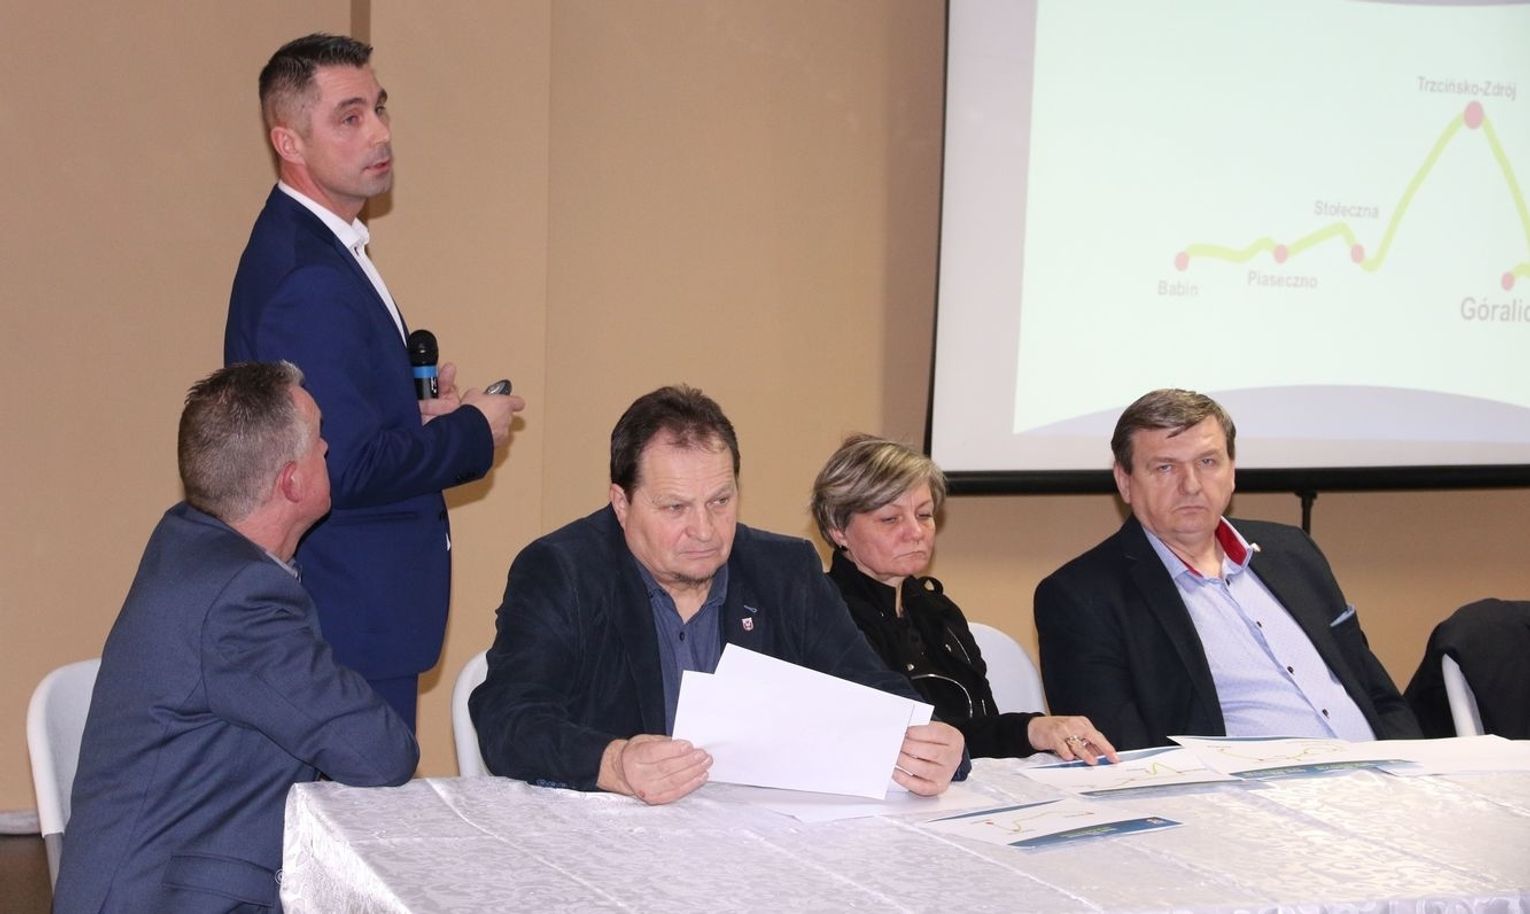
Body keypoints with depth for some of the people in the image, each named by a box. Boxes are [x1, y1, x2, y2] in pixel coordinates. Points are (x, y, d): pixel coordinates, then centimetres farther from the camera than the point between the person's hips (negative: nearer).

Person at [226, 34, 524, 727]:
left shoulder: (300, 244, 12)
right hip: (350, 616, -10)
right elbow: (346, 469, -25)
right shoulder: (310, 279, -21)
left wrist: (417, 417, 4)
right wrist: (472, 432, -12)